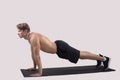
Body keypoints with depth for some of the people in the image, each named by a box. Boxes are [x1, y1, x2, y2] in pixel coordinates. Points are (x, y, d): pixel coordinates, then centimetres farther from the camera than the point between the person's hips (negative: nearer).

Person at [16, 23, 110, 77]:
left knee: (81, 55, 4)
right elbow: (33, 53, 14)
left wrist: (40, 72, -24)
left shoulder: (33, 38, -27)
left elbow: (37, 56, -28)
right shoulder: (30, 37, 3)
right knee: (79, 54, 22)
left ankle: (104, 58, 19)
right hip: (58, 47, 8)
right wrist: (34, 67, 17)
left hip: (61, 47, -8)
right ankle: (99, 57, 39)